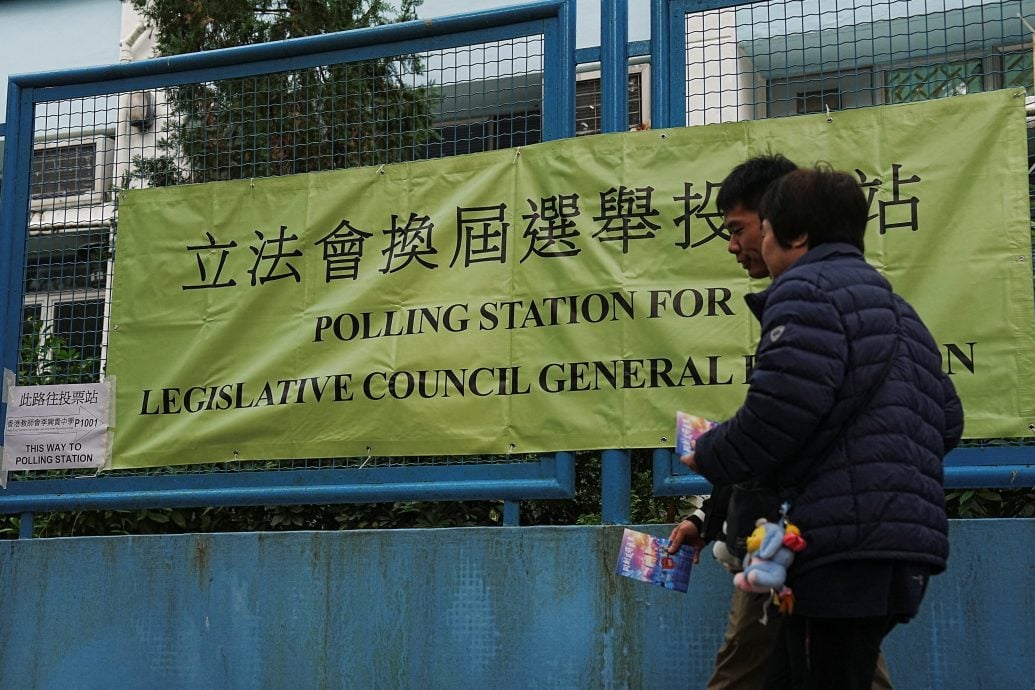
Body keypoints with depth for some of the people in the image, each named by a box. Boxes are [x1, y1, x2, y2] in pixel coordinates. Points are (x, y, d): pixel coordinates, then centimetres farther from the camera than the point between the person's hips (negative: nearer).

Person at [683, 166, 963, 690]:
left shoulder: (805, 288, -5)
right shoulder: (896, 308, 25)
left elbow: (781, 408, -17)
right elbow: (946, 421, 24)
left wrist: (711, 459, -1)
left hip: (846, 544, -10)